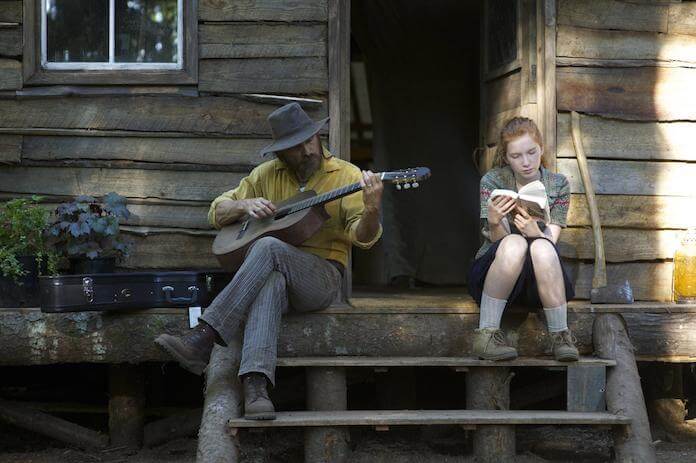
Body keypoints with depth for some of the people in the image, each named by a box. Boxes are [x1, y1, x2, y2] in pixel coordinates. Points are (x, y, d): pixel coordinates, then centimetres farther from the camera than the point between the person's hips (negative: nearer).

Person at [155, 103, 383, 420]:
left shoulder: (346, 175, 3)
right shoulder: (267, 174, 13)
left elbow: (362, 237, -9)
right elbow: (217, 213, 17)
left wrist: (371, 211, -31)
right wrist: (244, 205, -5)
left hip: (322, 278, -2)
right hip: (274, 272, 2)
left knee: (268, 248, -34)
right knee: (270, 283, -37)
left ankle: (203, 338, -39)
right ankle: (255, 386, -54)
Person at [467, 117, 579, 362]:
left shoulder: (558, 184, 2)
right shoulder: (493, 181, -4)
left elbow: (551, 240, -8)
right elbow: (499, 240, -11)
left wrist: (535, 232, -32)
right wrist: (494, 223, -35)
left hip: (541, 280, 1)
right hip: (493, 274, -1)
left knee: (541, 248, -34)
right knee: (514, 244, -35)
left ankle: (561, 336, -27)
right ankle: (486, 333, -31)